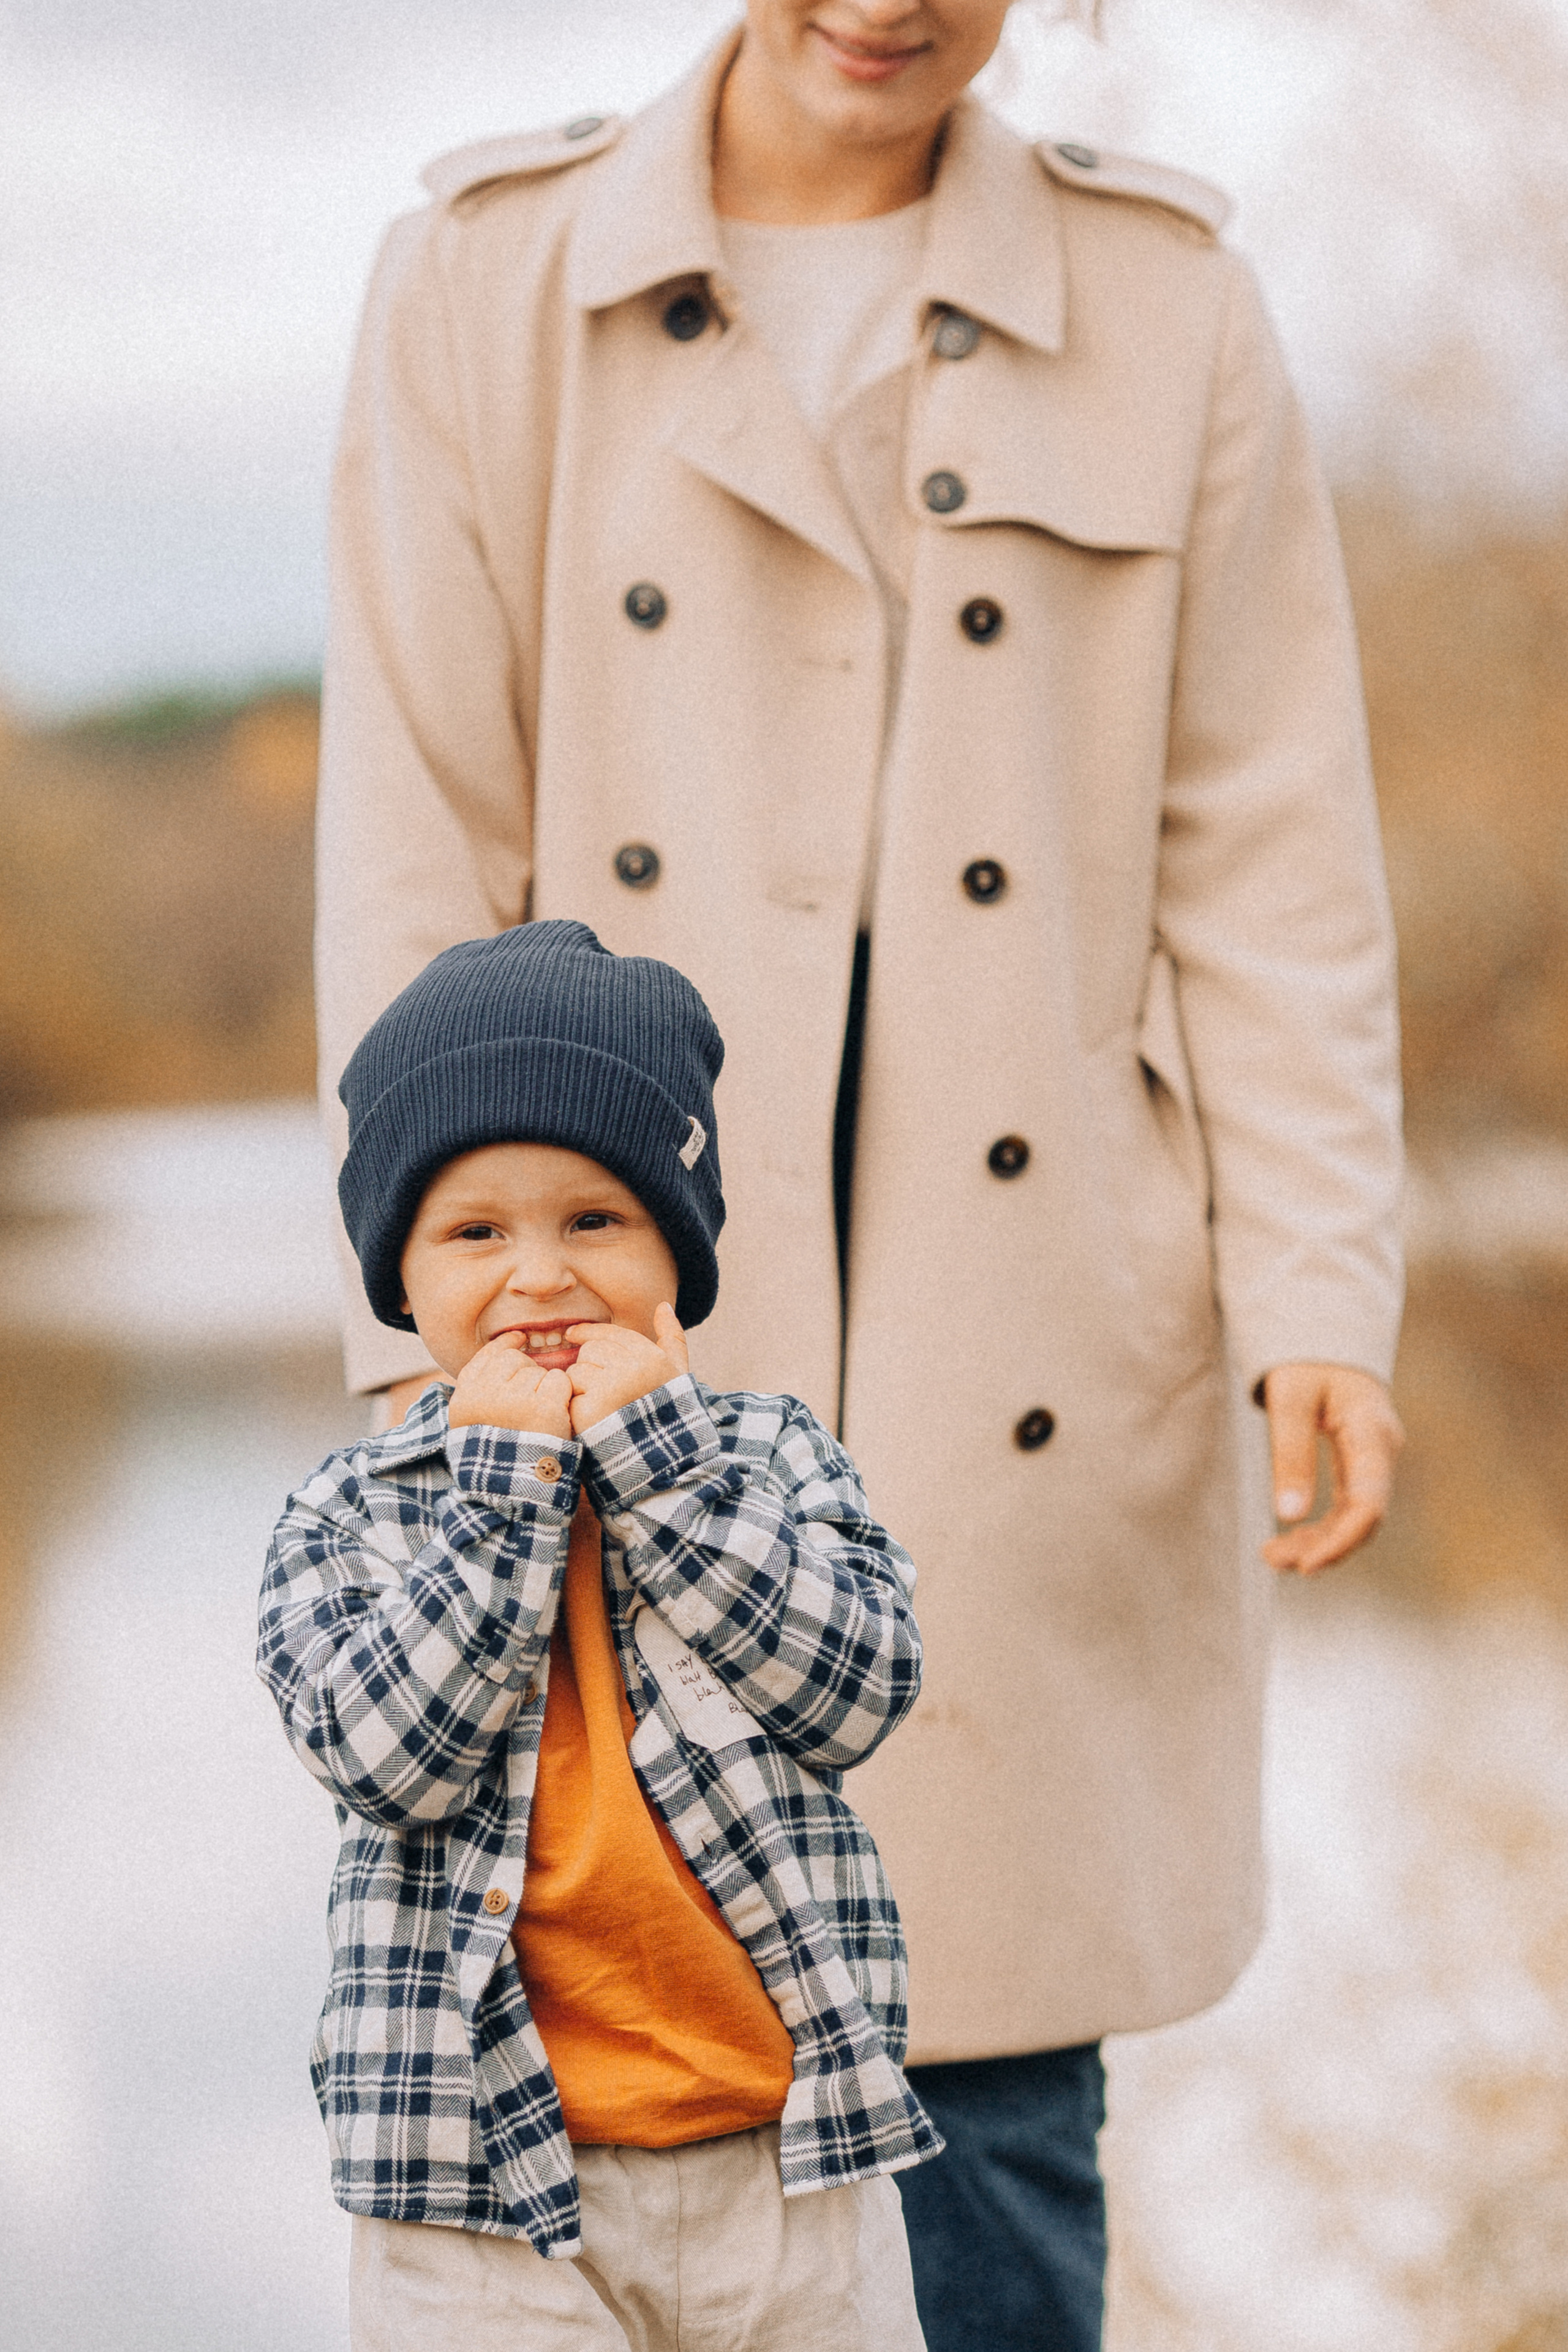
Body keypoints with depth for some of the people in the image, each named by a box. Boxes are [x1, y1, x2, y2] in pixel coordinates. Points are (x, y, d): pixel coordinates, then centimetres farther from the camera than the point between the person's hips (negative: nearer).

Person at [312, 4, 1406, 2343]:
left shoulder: (1165, 305, 5)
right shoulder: (486, 284, 3)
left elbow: (1270, 861, 3)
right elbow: (417, 853, 1)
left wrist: (1317, 1303, -7)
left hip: (1033, 1354, 0)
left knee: (996, 2054, 4)